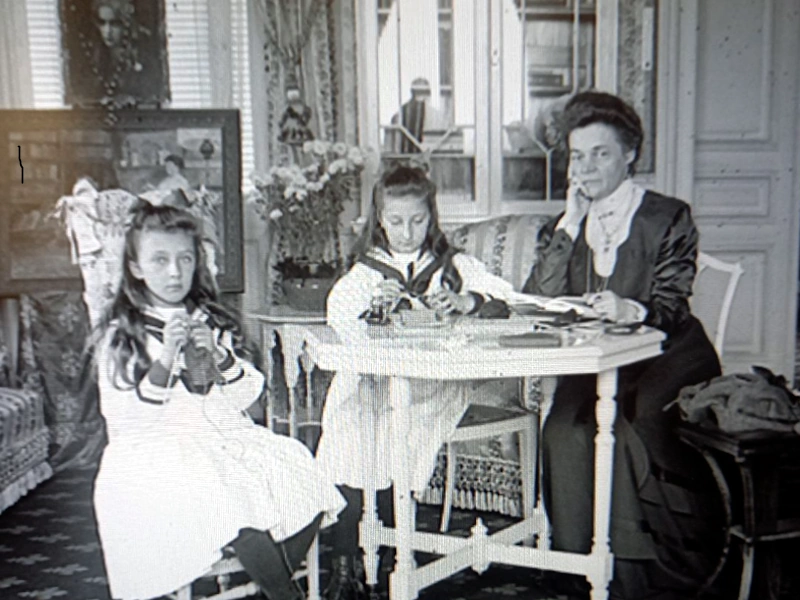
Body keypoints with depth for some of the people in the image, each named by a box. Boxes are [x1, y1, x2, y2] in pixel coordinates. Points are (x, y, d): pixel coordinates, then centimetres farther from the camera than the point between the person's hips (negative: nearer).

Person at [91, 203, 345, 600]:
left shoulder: (213, 321, 13)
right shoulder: (120, 335, 0)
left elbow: (247, 395, 9)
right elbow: (124, 419, -8)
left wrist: (219, 355, -10)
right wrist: (165, 361, -21)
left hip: (226, 435, 5)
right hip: (159, 452, -5)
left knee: (300, 476, -18)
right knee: (234, 500, -30)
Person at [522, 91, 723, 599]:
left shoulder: (670, 218, 3)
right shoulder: (564, 227, 13)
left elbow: (671, 309, -8)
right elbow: (536, 305, -2)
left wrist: (630, 310, -32)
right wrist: (570, 225, -5)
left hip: (668, 362, -3)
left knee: (628, 427, -32)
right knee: (564, 428, -27)